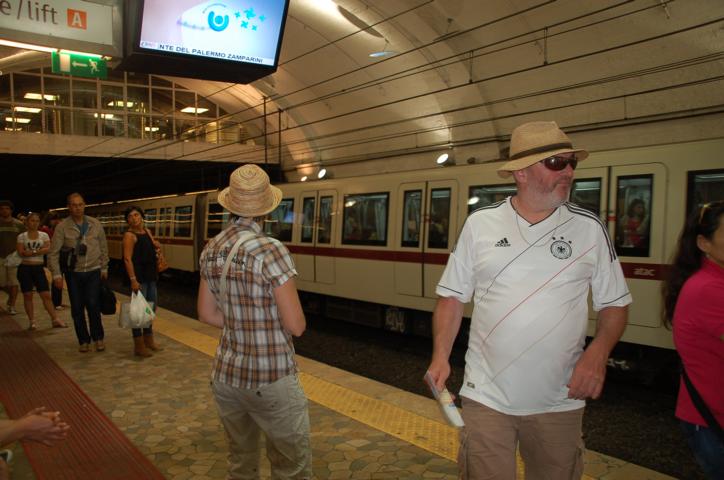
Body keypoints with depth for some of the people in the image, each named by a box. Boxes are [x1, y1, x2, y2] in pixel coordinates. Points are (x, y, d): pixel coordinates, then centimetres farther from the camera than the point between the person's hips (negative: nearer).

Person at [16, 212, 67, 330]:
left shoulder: (44, 235, 7)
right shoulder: (22, 236, 3)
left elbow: (47, 249, -8)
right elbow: (21, 253, -8)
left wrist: (31, 251, -13)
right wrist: (39, 251, -14)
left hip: (39, 268, 0)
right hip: (25, 268, 0)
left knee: (46, 295, -2)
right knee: (27, 295, 3)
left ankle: (55, 319, 0)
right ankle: (32, 321, 10)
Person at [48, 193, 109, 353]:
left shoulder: (95, 224, 1)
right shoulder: (62, 227, -5)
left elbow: (103, 248, 8)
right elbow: (53, 253, -5)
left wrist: (104, 268, 8)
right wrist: (56, 274, -10)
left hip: (93, 271, 0)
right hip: (74, 273, 0)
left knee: (93, 304, -10)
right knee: (77, 308, 6)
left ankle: (98, 337, 8)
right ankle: (83, 340, 21)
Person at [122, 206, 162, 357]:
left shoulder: (147, 231, 11)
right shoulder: (129, 235, -12)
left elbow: (153, 247, 26)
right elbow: (127, 259, -19)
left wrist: (156, 245, 1)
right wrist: (133, 279, -27)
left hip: (150, 276, 9)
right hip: (138, 277, -9)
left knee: (151, 307, 17)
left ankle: (148, 340, 32)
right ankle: (139, 346, 5)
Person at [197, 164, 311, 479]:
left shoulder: (211, 251, 0)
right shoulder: (271, 251, -20)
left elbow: (207, 314, 11)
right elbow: (296, 326, -18)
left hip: (226, 375, 7)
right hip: (271, 382, -7)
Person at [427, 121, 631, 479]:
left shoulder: (589, 228, -2)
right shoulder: (479, 224, -2)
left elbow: (615, 304, 6)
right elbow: (452, 296, 4)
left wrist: (597, 354, -11)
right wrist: (440, 355, -7)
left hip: (559, 402, 1)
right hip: (486, 396, -1)